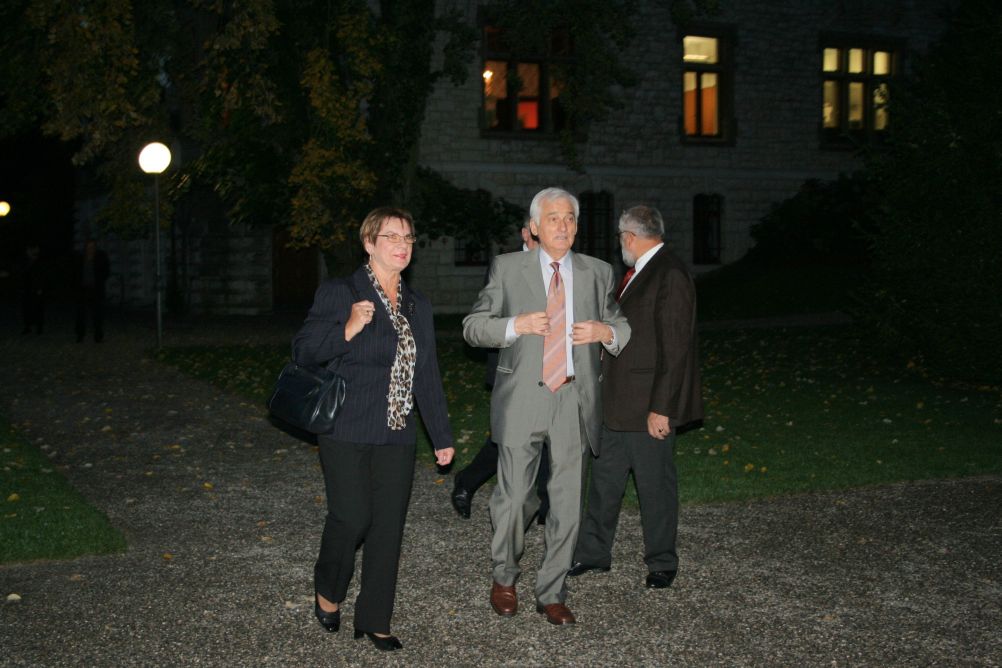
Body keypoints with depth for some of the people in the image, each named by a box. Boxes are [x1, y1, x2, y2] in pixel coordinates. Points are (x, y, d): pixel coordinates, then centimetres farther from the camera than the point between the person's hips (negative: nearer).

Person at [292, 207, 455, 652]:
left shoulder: (418, 306, 13)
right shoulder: (338, 293, -3)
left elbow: (428, 377, 17)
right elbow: (303, 352, -7)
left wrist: (442, 436, 16)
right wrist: (346, 331, -23)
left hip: (397, 436, 5)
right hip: (347, 432, -5)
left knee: (389, 526, 4)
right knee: (352, 517, -10)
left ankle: (374, 620, 17)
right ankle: (327, 591, 19)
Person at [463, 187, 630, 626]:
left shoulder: (598, 273, 11)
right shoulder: (507, 268, 4)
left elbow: (622, 327, 19)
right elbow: (472, 327, 3)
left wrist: (606, 332, -5)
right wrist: (516, 325, -15)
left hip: (575, 399, 2)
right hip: (523, 397, -2)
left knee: (567, 501, 5)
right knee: (512, 495, 2)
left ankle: (552, 594, 18)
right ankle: (504, 578, 26)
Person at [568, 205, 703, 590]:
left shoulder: (670, 276, -17)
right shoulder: (639, 273, 12)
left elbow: (674, 348, -21)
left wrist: (661, 408, -22)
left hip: (649, 404, -9)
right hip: (618, 402, 9)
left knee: (655, 484, 5)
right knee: (605, 477, 15)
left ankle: (662, 563, 20)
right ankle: (593, 553, 27)